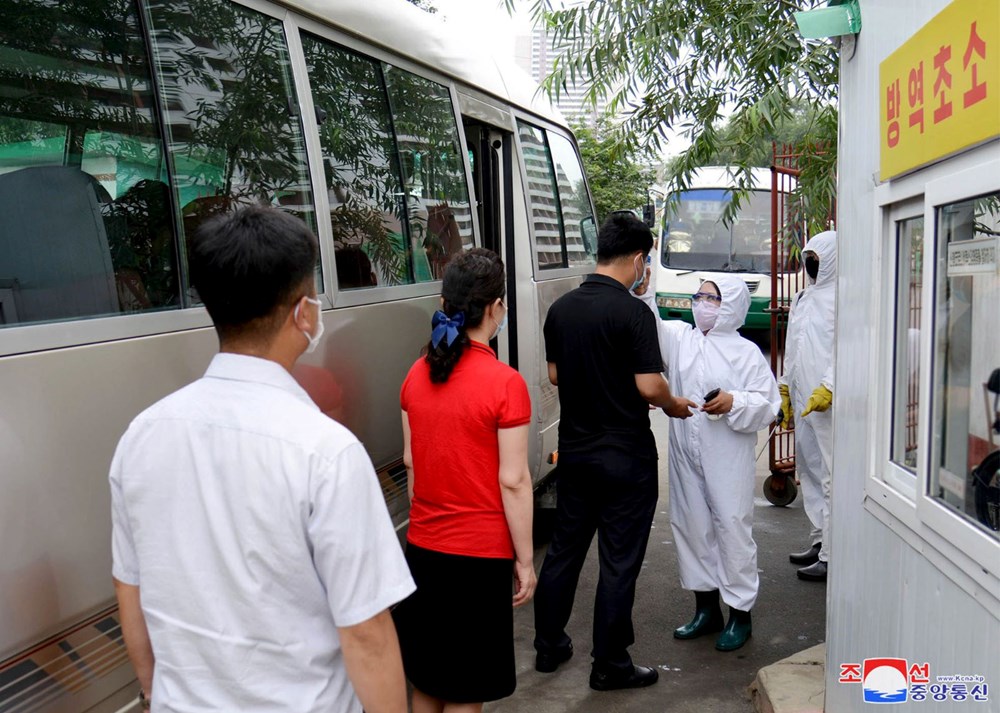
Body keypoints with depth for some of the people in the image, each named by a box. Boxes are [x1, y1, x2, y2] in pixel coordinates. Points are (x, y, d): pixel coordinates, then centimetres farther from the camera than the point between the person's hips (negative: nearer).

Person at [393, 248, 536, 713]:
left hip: (423, 548, 6)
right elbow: (513, 481, -15)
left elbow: (410, 461, 7)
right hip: (479, 555, -5)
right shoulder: (504, 383, -17)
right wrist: (525, 560, -6)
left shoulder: (417, 375, 0)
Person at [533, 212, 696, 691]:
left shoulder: (561, 308, 3)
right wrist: (674, 406, 0)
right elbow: (649, 385, -20)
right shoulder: (632, 312, -17)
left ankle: (548, 646, 30)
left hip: (574, 449, 6)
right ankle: (609, 666, 17)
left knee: (564, 548, 17)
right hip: (625, 456, -6)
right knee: (618, 561, 5)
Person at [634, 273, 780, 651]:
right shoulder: (680, 338, 8)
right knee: (691, 526, 12)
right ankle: (706, 608, 29)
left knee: (733, 528, 2)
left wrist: (734, 403, -21)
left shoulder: (746, 352, -2)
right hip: (686, 456, 5)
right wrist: (641, 293, -23)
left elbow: (768, 404, -4)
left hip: (727, 459, -4)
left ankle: (740, 613, 19)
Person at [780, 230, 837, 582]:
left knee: (832, 476, -7)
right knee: (809, 470, 15)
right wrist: (785, 389, 21)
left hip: (829, 404, -9)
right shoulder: (804, 298, 19)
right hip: (803, 401, 9)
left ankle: (833, 556, -2)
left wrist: (829, 388, -22)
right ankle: (820, 542, 27)